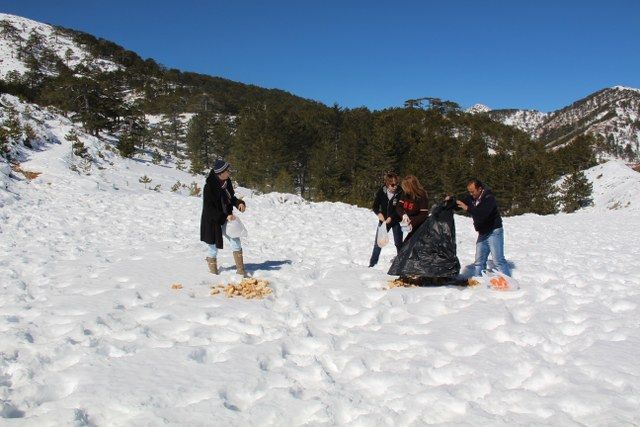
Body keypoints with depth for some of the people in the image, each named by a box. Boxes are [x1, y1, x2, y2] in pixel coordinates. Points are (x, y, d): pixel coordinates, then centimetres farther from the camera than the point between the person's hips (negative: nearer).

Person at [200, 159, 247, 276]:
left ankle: (240, 270, 0)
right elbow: (209, 209, -22)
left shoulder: (227, 182, -1)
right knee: (214, 247, 7)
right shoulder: (209, 187, -22)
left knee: (235, 240, -6)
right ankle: (212, 267, 30)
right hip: (212, 221, -6)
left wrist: (239, 203, -5)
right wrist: (225, 216, -27)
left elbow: (231, 197, 16)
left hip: (226, 219, 6)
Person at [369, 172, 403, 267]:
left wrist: (391, 218, -29)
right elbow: (375, 206, -6)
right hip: (383, 220, 3)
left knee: (398, 243, 2)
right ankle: (372, 264, 18)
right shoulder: (381, 191, -11)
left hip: (396, 221, -2)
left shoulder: (400, 192, -18)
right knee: (378, 242, 7)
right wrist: (379, 213, -26)